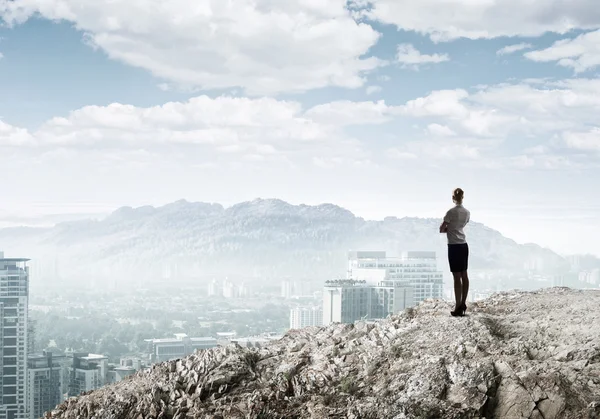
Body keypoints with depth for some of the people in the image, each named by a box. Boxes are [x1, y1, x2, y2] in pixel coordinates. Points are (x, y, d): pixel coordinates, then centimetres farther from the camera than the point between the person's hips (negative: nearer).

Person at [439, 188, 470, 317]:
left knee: (457, 277, -5)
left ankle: (458, 307, -3)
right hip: (464, 245, 7)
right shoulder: (467, 213, 5)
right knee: (464, 275, 11)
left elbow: (441, 229, -9)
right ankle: (463, 304, 17)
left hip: (454, 246, -7)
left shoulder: (451, 212, -15)